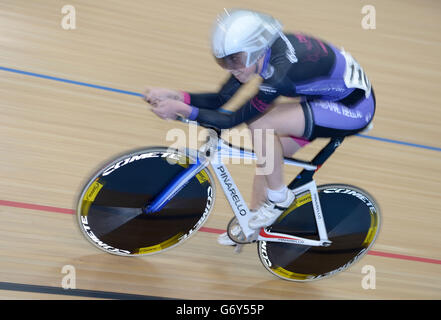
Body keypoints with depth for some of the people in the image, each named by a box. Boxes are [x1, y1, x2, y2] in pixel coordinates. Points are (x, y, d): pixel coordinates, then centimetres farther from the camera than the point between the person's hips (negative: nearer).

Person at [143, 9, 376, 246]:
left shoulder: (280, 70, -34)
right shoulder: (260, 51, -8)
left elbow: (232, 120, -27)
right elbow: (220, 99, -2)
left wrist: (183, 110, -25)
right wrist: (175, 95, -13)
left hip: (355, 107, -9)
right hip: (331, 94, 9)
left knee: (259, 123, -22)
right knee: (268, 150, 4)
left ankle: (278, 197, -2)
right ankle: (252, 223, 22)